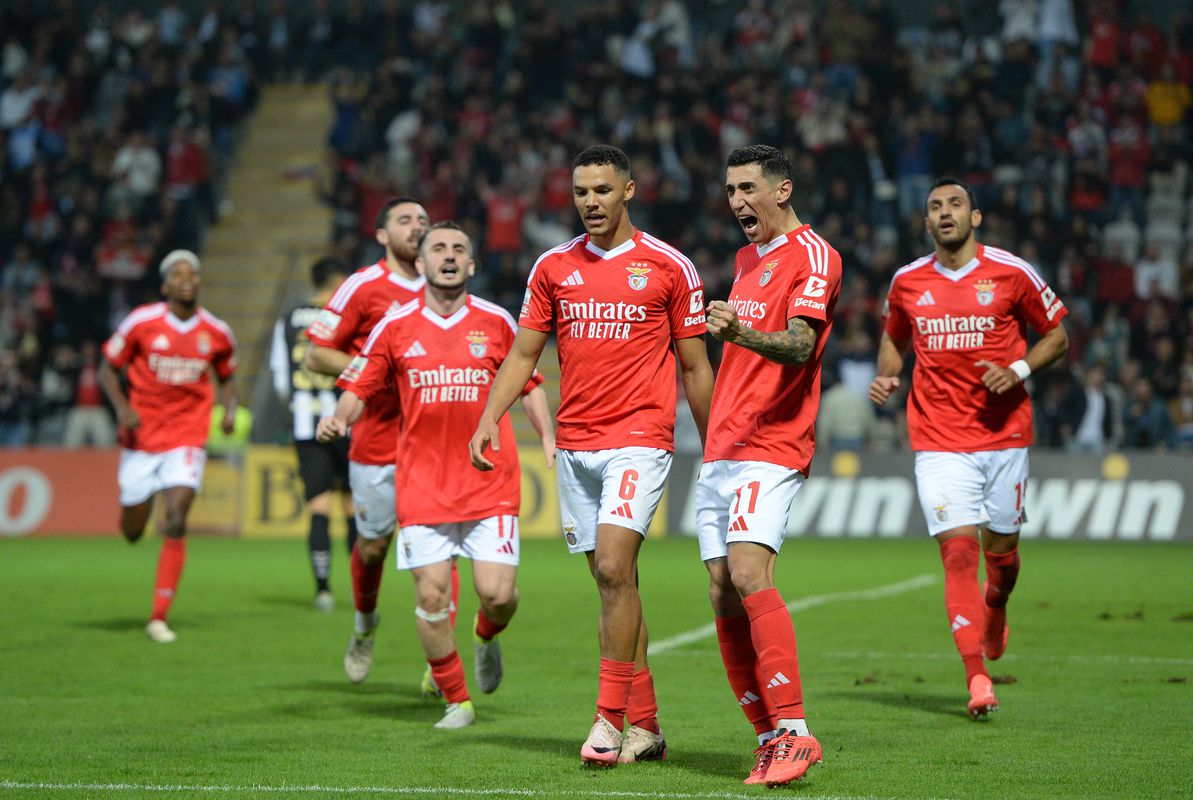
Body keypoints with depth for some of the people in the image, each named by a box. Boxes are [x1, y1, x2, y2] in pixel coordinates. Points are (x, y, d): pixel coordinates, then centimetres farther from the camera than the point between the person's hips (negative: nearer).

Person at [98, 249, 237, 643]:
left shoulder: (217, 332, 1)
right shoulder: (141, 322, -7)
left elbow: (226, 377, 18)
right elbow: (108, 369, 2)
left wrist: (230, 408, -2)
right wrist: (122, 407, -15)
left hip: (187, 440, 0)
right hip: (141, 437, 0)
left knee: (176, 521, -17)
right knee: (132, 533, 7)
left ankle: (159, 617, -11)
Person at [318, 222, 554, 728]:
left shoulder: (496, 322, 5)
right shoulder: (395, 326, 3)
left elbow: (529, 384, 15)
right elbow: (360, 387, 9)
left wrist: (548, 439, 4)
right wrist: (339, 418, -11)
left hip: (490, 482, 0)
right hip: (423, 484, 0)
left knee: (497, 594, -8)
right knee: (431, 595, -6)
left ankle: (487, 637, 29)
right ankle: (456, 699, 12)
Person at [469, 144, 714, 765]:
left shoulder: (669, 267, 0)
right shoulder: (553, 267, 9)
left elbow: (695, 366, 4)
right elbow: (523, 354, 12)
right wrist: (489, 416, -3)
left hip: (640, 439, -4)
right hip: (574, 444, 4)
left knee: (614, 568, -18)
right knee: (612, 581, 7)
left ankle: (610, 719, -13)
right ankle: (645, 727, 14)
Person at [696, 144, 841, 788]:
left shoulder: (812, 255, -6)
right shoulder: (745, 258, 20)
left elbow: (799, 346, -21)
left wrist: (741, 333, -38)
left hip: (773, 445, -9)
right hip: (721, 448, 9)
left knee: (749, 573, -24)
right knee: (722, 594, 2)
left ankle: (794, 731, -25)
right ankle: (767, 736, 7)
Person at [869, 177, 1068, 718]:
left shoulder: (1011, 274, -3)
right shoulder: (907, 282, 5)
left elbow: (1057, 335, 6)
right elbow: (894, 338, 23)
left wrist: (1018, 370, -11)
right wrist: (886, 375, 3)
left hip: (1004, 434, 0)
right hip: (938, 442, 0)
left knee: (1001, 549, 9)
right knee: (958, 551, -12)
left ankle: (995, 609, 46)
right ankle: (978, 678, -15)